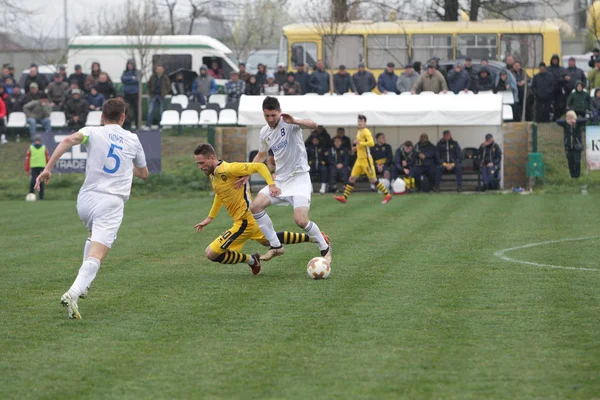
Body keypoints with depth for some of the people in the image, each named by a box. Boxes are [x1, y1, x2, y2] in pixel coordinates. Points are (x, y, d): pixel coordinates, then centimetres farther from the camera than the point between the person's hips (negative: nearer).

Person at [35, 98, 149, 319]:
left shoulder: (93, 132, 6)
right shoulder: (133, 140, 12)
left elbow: (69, 140, -16)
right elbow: (144, 173, 27)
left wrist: (48, 168, -17)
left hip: (86, 199, 2)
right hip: (112, 204, -2)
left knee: (95, 237, 34)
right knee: (96, 256, -14)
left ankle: (83, 283, 28)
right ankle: (73, 293, -35)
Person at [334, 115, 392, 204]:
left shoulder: (366, 132, -12)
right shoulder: (359, 132, 14)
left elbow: (371, 143, -27)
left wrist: (359, 143, -24)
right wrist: (356, 147, 11)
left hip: (366, 160, -8)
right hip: (359, 159, 8)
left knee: (373, 179, -4)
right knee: (352, 178, 4)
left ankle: (387, 195, 5)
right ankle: (344, 197, 5)